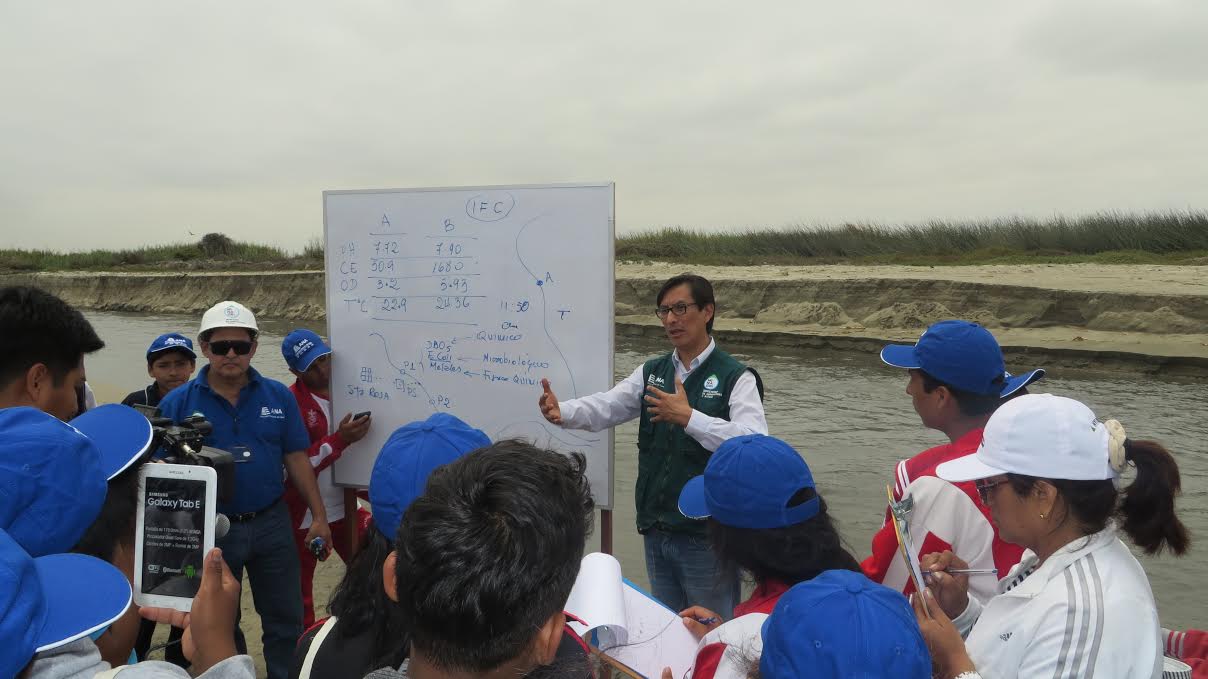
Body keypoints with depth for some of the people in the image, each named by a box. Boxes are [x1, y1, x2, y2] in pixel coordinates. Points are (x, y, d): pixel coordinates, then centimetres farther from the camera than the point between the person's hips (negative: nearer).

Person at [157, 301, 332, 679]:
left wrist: (318, 515, 1)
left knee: (285, 619, 13)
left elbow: (296, 459, 2)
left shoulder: (279, 396, -1)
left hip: (272, 523, 1)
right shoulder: (177, 403, -6)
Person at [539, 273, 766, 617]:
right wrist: (562, 412, -23)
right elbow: (605, 407, -4)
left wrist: (688, 417, -28)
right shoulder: (651, 372, 8)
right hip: (656, 530, 5)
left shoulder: (735, 378, -9)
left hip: (706, 536, -5)